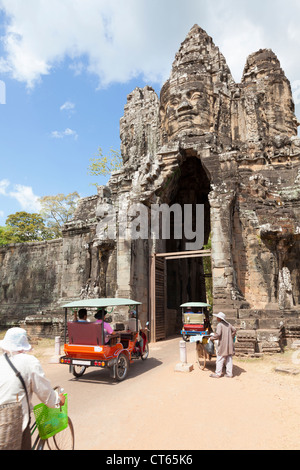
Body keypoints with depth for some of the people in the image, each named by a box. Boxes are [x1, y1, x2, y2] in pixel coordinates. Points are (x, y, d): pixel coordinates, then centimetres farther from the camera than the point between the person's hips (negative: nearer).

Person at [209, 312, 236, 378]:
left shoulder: (219, 325, -13)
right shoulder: (228, 324, 10)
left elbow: (218, 334, -21)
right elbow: (234, 330, 21)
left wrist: (212, 338, -7)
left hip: (223, 345, -7)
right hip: (229, 345, 7)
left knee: (220, 359, 2)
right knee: (229, 359, 12)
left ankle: (218, 374, 8)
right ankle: (229, 373, 16)